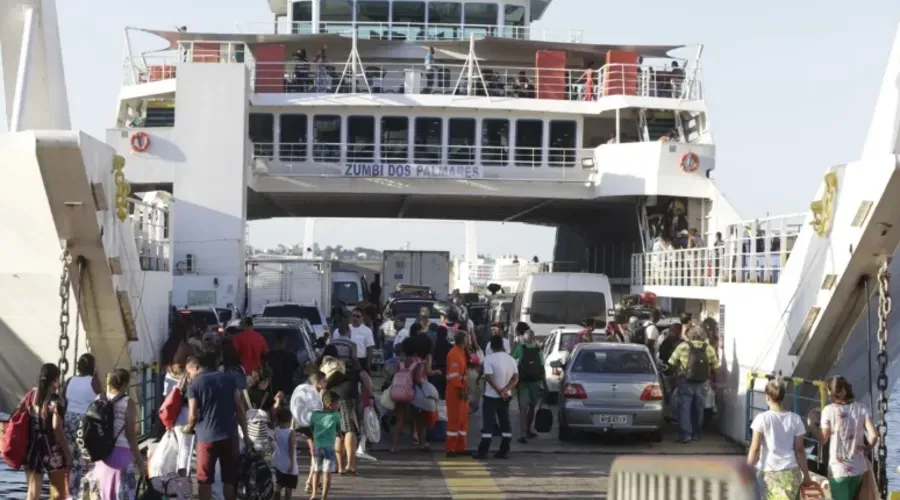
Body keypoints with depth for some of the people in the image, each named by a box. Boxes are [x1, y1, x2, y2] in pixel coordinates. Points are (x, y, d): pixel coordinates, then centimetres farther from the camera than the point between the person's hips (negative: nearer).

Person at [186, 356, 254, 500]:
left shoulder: (194, 384, -3)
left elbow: (193, 415, -7)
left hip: (207, 437, -3)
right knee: (230, 478, 9)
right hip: (229, 435, 3)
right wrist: (246, 435, 10)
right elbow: (239, 409, 6)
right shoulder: (228, 378, 8)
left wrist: (189, 428, 15)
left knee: (205, 479, 5)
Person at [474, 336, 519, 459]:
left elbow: (489, 378, -20)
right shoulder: (511, 359, 3)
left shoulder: (489, 359, -14)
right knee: (505, 423, 8)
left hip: (491, 396, -5)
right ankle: (504, 451, 7)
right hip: (505, 397, 5)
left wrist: (499, 391, -16)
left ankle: (483, 451, -3)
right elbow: (515, 378, -3)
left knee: (488, 424, -2)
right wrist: (505, 390, -12)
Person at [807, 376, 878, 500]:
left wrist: (811, 422, 6)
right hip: (858, 468, 4)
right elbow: (874, 435, -8)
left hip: (839, 469, -4)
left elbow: (823, 439, -6)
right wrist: (867, 448, 11)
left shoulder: (829, 410, -9)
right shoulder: (862, 409, -1)